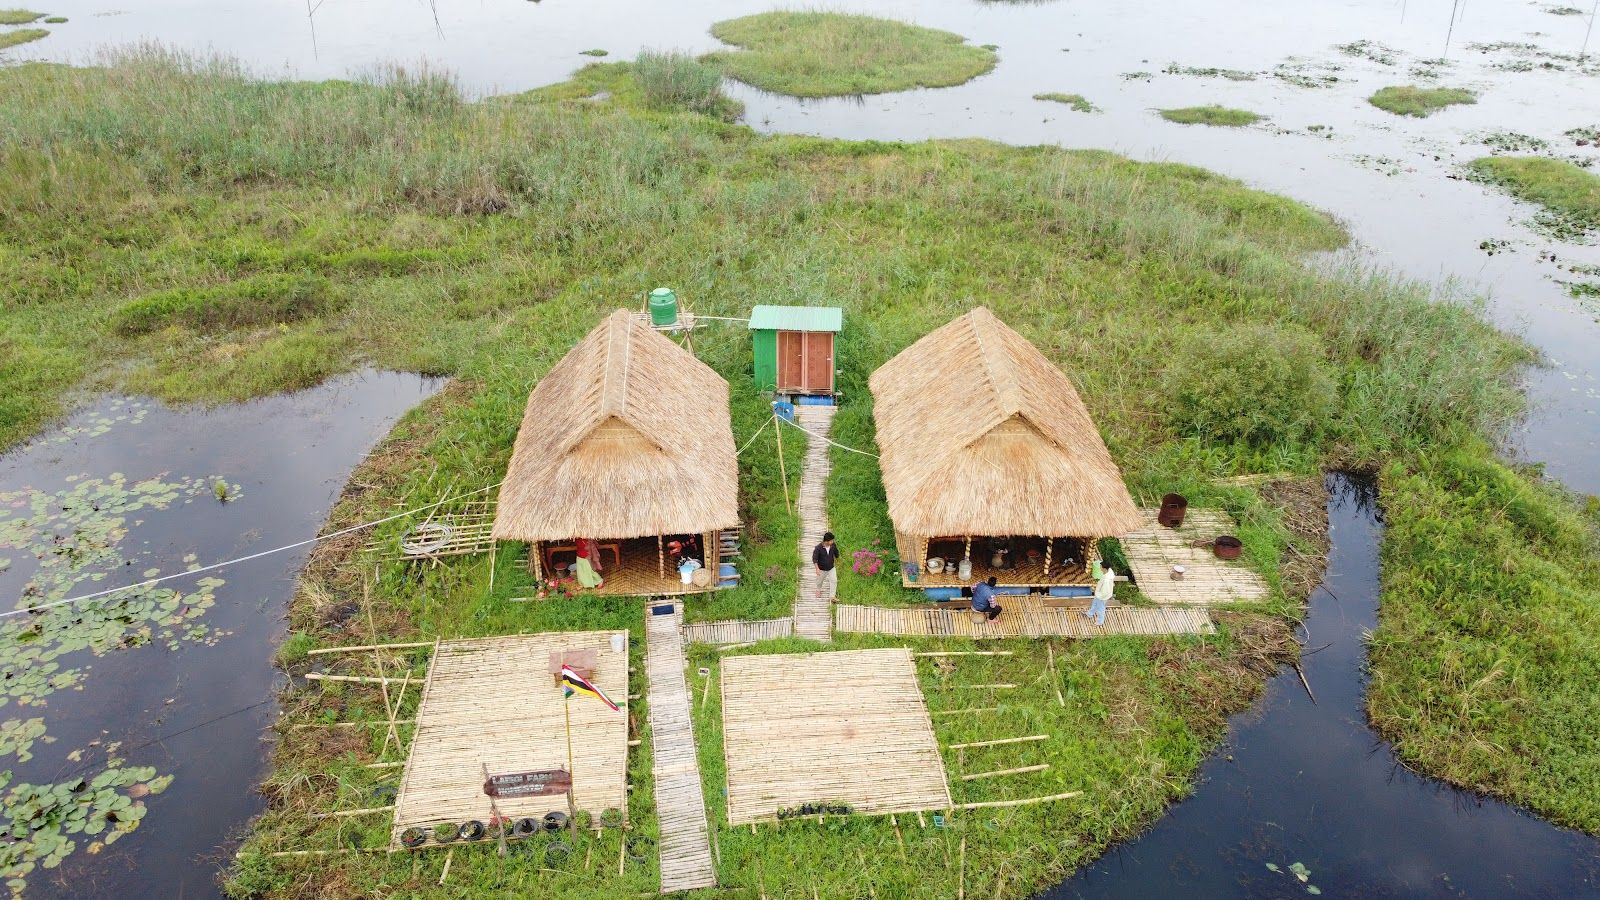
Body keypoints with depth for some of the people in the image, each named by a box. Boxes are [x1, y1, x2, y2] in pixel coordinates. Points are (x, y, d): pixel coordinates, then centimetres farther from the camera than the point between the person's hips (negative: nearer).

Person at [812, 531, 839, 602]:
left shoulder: (833, 545, -16)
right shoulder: (818, 548, -28)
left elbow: (836, 554, 5)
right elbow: (814, 558, -24)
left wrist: (837, 562, 20)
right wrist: (817, 569, -33)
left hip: (831, 568, 2)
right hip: (822, 569, -2)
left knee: (834, 580, -10)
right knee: (820, 581, 20)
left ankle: (832, 597, -4)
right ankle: (819, 590, 51)